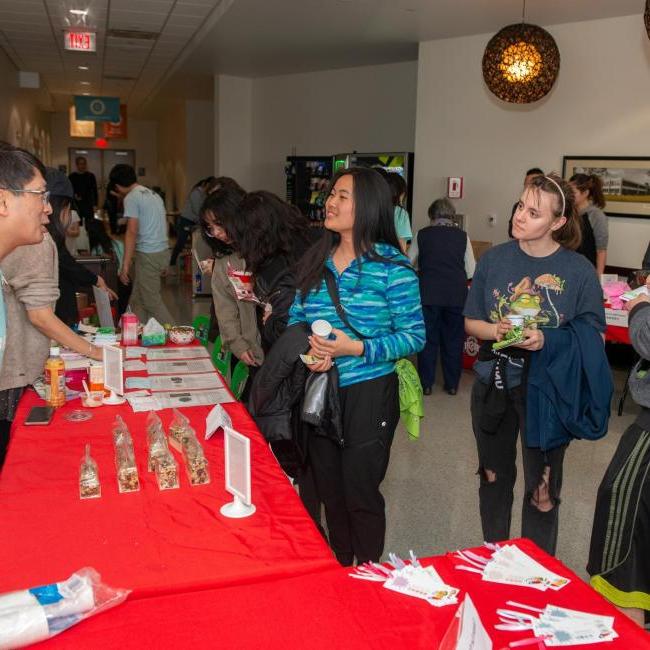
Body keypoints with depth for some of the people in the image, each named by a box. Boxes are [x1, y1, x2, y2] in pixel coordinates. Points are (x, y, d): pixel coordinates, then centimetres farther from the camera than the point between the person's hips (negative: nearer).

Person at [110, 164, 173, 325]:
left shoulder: (131, 198, -9)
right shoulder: (154, 195, 17)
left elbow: (132, 232, -17)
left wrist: (125, 265, -16)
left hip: (147, 255, -9)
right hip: (162, 250, 9)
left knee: (153, 303, -2)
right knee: (138, 300, 14)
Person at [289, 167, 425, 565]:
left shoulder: (392, 267, -12)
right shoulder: (317, 259, 4)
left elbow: (414, 336, -11)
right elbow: (296, 318, 11)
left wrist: (358, 348, -23)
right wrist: (308, 347, -11)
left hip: (368, 393, -5)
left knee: (360, 494, 7)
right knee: (329, 489, 19)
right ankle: (339, 570, 42)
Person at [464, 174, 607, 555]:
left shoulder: (579, 271, -10)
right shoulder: (494, 259, -2)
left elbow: (595, 337, -5)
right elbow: (471, 322, 4)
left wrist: (547, 340, -22)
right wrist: (497, 331, -18)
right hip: (494, 385, 3)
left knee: (542, 491, 5)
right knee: (494, 477, 19)